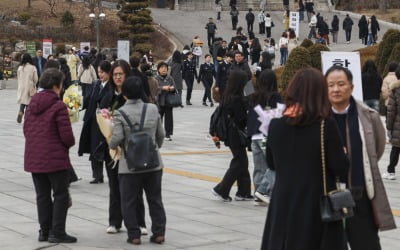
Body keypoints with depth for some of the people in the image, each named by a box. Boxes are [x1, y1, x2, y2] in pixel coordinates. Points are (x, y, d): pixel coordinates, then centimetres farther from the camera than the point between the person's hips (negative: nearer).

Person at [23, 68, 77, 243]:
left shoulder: (32, 104, 7)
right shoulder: (58, 106, -15)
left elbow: (26, 129, 12)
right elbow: (67, 136, -17)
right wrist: (70, 143, 4)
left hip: (33, 158, 7)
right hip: (55, 158, -7)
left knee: (42, 195, 15)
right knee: (61, 195, 3)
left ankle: (44, 231, 19)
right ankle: (57, 232, 2)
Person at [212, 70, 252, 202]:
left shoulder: (227, 96, 6)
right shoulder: (237, 99, -21)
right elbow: (241, 118, -21)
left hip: (230, 134, 9)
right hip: (237, 135, -9)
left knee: (242, 162, 15)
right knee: (239, 163, 0)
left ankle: (244, 192, 20)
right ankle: (221, 190, 1)